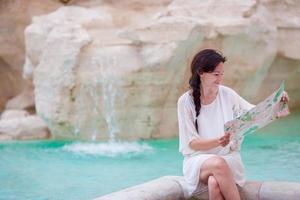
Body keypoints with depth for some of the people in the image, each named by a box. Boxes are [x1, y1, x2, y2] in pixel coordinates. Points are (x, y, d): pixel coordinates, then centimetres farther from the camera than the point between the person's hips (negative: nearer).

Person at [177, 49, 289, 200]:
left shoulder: (227, 94, 3)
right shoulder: (186, 101, -5)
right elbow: (192, 143, -6)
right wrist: (217, 142, -24)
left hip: (228, 157, 1)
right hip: (198, 158, -1)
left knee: (214, 183, -33)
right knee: (218, 164, -36)